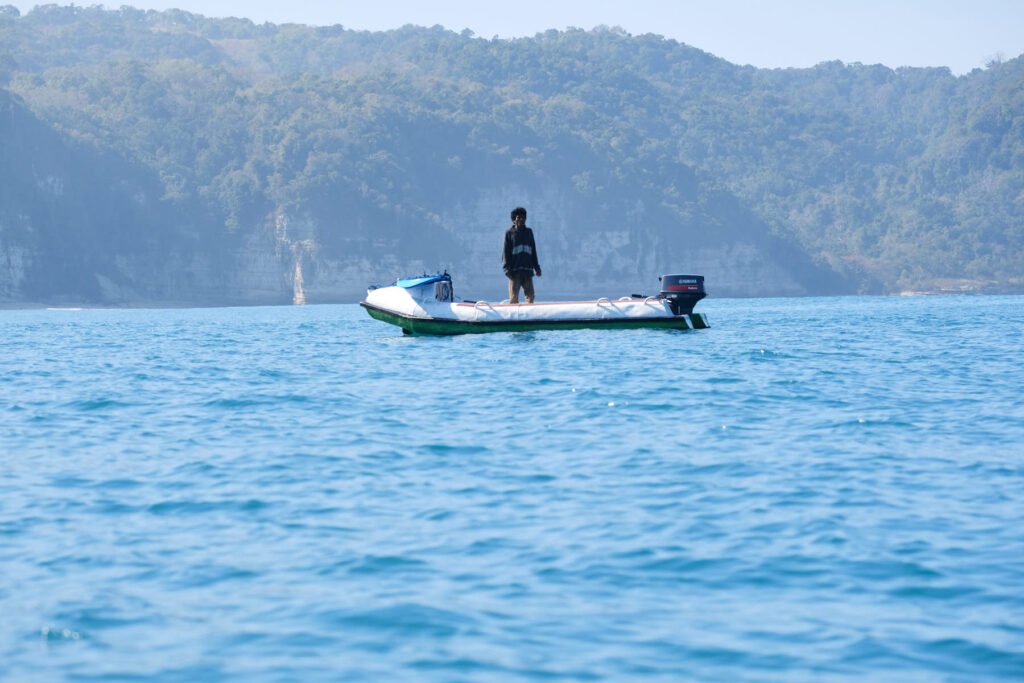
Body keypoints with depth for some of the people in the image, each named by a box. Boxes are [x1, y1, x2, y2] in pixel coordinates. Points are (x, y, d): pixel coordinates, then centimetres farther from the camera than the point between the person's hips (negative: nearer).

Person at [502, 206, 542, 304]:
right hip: (514, 270, -4)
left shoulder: (529, 232, 16)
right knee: (514, 297, -6)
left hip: (528, 271, 4)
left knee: (530, 296, 2)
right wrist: (507, 268, -10)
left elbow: (533, 251, 19)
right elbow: (506, 252, -1)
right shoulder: (509, 233, 4)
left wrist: (536, 267, 14)